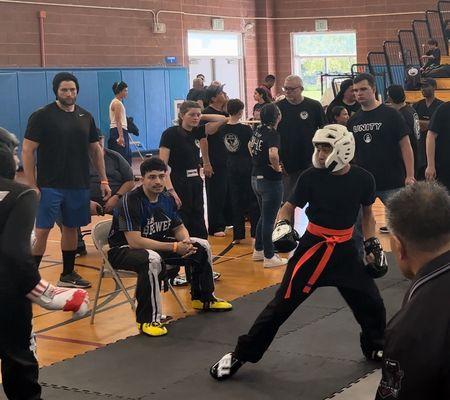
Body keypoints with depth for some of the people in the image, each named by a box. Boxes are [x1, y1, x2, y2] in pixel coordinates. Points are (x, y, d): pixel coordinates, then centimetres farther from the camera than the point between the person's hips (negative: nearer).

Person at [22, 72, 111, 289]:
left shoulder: (86, 117, 8)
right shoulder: (42, 116, -7)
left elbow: (95, 149, 15)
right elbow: (27, 151, -9)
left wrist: (103, 180, 11)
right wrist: (32, 186, -14)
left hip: (79, 186, 5)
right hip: (49, 186, -5)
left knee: (71, 228, 14)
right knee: (41, 231, -7)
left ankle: (68, 274, 27)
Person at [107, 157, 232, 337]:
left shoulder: (167, 199, -1)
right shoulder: (131, 201, -25)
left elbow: (179, 228, 12)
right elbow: (134, 241, -31)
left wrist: (186, 241, -14)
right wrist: (174, 247, -29)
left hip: (156, 244, 8)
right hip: (123, 249, -8)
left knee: (202, 246, 4)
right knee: (153, 260, -41)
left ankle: (203, 299, 23)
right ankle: (147, 320, -29)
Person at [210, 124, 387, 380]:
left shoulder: (363, 179, -6)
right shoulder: (311, 177, -11)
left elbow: (367, 213, 11)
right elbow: (290, 207, -1)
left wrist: (373, 244, 6)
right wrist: (283, 224, -21)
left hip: (345, 250, 2)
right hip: (312, 247, -2)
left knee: (372, 303, 4)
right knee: (282, 304, -6)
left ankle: (376, 348, 35)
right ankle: (241, 354, 4)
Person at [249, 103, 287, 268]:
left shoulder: (258, 130, 4)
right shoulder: (273, 134, -21)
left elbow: (250, 146, 24)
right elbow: (273, 154, -39)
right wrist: (277, 167, -21)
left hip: (256, 178, 9)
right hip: (270, 180, -9)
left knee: (264, 216, 22)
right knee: (269, 219, 0)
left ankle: (258, 250, 31)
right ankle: (269, 257, 8)